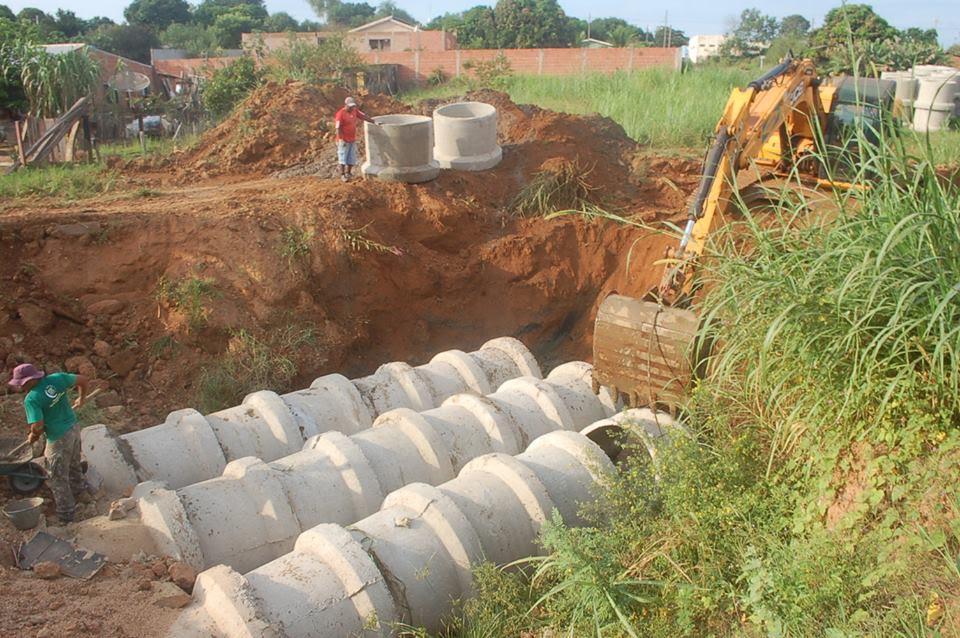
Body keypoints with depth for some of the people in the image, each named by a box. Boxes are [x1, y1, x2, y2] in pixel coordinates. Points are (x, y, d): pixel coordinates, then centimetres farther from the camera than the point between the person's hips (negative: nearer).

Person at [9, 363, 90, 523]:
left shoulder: (31, 399, -24)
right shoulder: (56, 378, -7)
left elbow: (37, 427, -29)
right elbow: (83, 380, 2)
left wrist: (33, 437, -6)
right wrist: (82, 398, 21)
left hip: (59, 439, -7)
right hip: (74, 429, 7)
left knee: (57, 478, 11)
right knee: (74, 465, 31)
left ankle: (66, 514, 22)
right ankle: (78, 490, 53)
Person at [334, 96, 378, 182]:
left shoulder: (355, 111, 4)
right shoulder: (340, 114, -16)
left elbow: (364, 116, 3)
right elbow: (338, 128, -17)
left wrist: (374, 122, -5)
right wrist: (341, 140, -20)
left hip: (353, 140, 7)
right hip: (344, 140, -7)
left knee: (352, 158, 10)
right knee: (343, 158, 1)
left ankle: (348, 173, 25)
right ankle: (342, 175, 10)